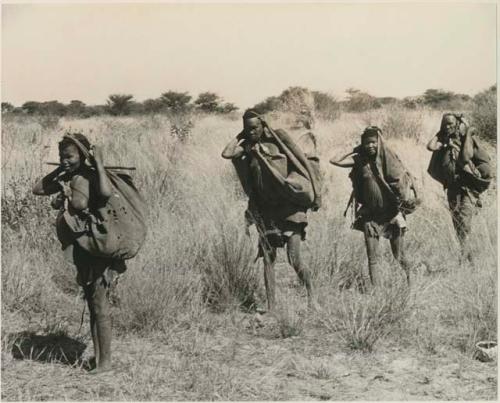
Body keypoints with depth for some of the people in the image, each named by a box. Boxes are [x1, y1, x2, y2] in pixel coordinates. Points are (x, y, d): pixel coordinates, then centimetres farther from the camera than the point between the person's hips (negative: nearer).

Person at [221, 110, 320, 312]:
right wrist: (240, 135, 1)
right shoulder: (247, 147, 7)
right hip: (265, 210, 4)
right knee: (268, 259, 2)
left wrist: (314, 190, -7)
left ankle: (311, 296, 11)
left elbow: (303, 161, -1)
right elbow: (226, 153, -10)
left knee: (294, 259, -9)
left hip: (289, 206, -4)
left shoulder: (277, 138, -2)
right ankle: (271, 306, 7)